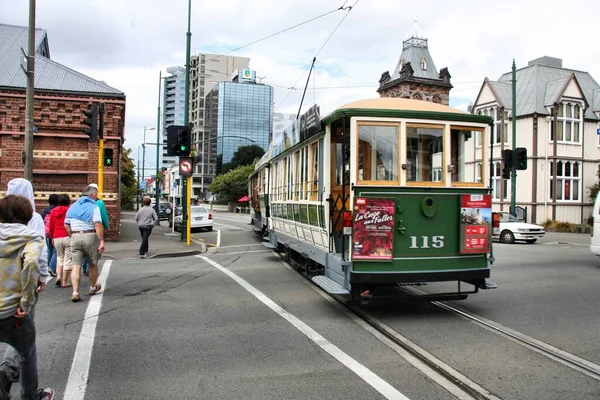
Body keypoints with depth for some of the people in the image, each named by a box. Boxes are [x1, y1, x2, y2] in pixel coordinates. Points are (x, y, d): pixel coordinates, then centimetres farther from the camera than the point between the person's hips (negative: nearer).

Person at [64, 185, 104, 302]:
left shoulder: (73, 207, 13)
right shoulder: (94, 207, -7)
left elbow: (66, 225, 11)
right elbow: (98, 225, -18)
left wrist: (72, 237, 17)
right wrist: (102, 241, -18)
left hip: (75, 237, 4)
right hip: (90, 236, -4)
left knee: (76, 265, 2)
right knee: (93, 264, 15)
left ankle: (75, 293, -8)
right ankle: (93, 288, 32)